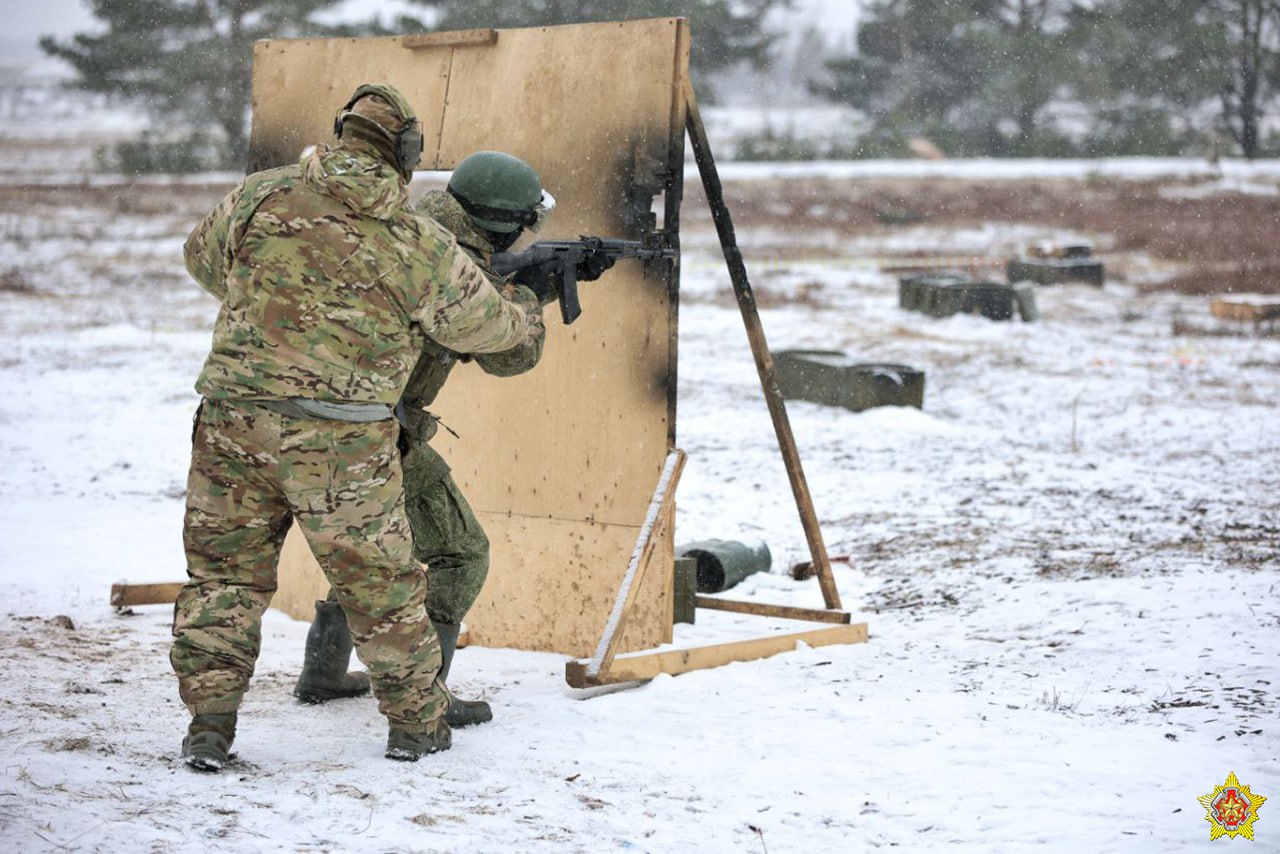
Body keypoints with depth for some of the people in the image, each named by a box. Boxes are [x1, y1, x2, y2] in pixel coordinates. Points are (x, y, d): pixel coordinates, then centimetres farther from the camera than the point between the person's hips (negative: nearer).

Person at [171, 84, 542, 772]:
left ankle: (210, 722, 12)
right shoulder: (424, 247, -1)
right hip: (340, 442, -2)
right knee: (380, 584, 12)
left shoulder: (262, 196, 4)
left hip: (231, 415, 2)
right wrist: (529, 314, 36)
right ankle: (416, 722, 25)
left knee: (221, 572, 14)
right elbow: (482, 326, 14)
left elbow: (203, 258, 23)